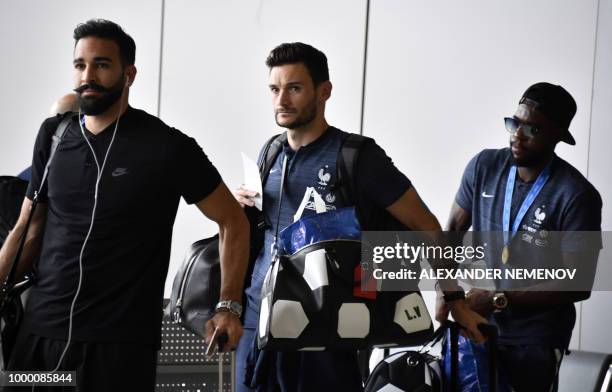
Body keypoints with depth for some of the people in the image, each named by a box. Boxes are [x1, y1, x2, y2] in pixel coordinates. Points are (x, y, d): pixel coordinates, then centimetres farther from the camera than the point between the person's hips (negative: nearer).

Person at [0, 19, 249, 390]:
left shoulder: (167, 147, -6)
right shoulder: (53, 136, 8)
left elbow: (233, 221, 1)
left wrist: (229, 307, -6)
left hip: (121, 342, -4)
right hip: (39, 329, 4)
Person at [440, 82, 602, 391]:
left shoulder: (577, 196, -18)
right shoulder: (484, 166, -5)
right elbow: (453, 230, 7)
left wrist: (499, 300, -19)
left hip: (536, 340, -4)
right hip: (479, 326, 4)